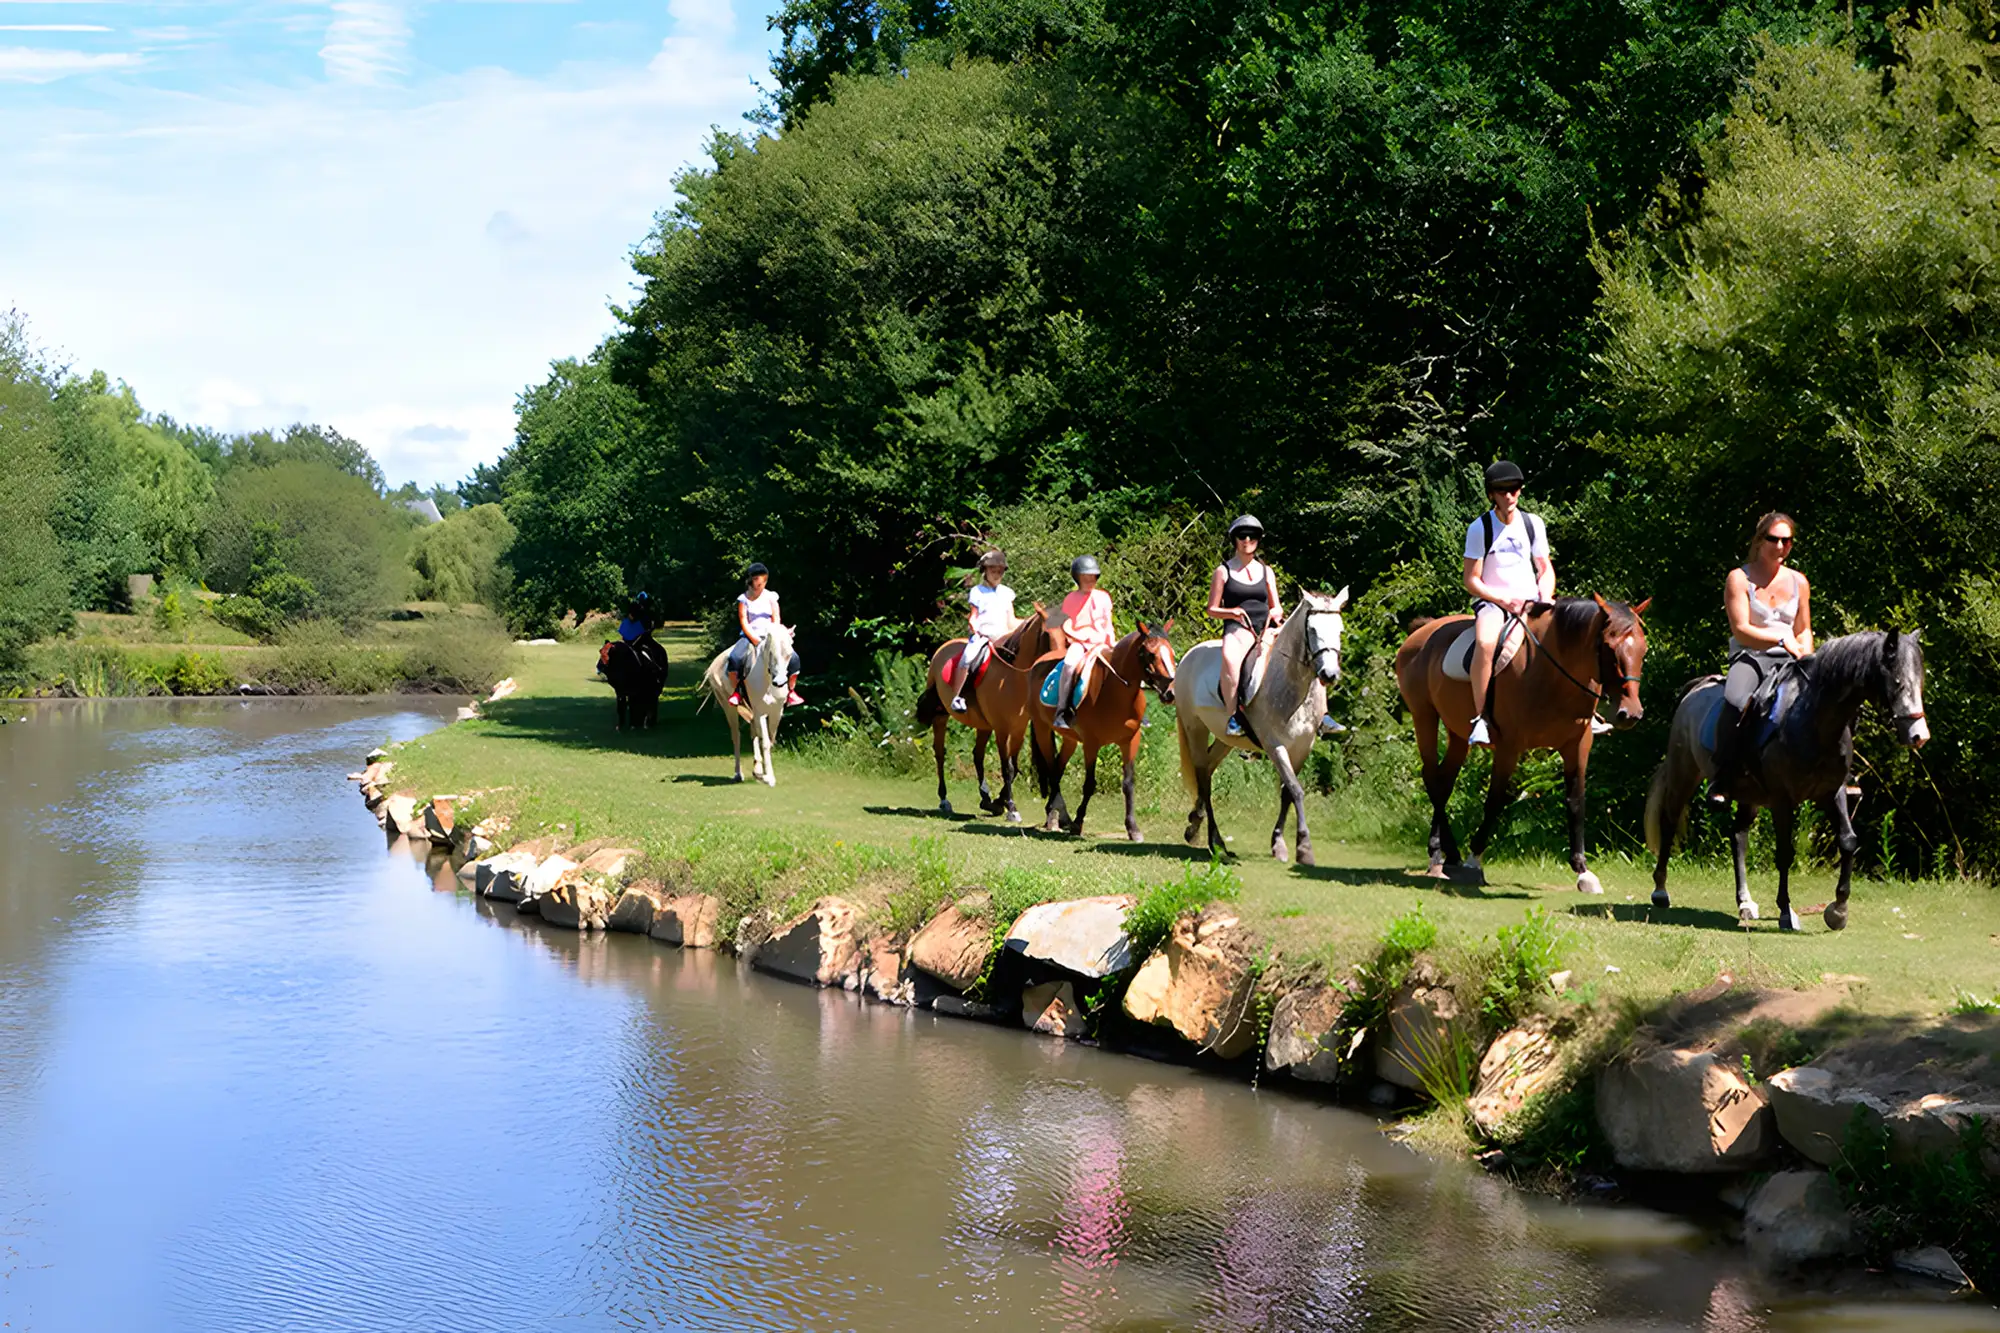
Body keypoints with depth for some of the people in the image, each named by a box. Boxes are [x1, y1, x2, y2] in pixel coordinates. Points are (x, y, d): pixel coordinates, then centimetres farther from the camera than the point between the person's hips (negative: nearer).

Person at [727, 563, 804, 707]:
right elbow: (743, 622, -6)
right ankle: (735, 692, -14)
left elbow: (776, 619, 3)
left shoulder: (770, 597, 7)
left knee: (793, 657, -19)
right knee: (735, 658, -31)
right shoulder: (744, 599, 1)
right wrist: (755, 639, -19)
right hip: (750, 636, -2)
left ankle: (791, 692, -4)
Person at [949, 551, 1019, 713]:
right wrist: (974, 627, -17)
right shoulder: (977, 591, 6)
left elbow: (1011, 621, 16)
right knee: (967, 658, -30)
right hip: (981, 635, -4)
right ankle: (956, 697, -26)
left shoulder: (1006, 592, 16)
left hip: (1002, 636, 4)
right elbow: (973, 617, 3)